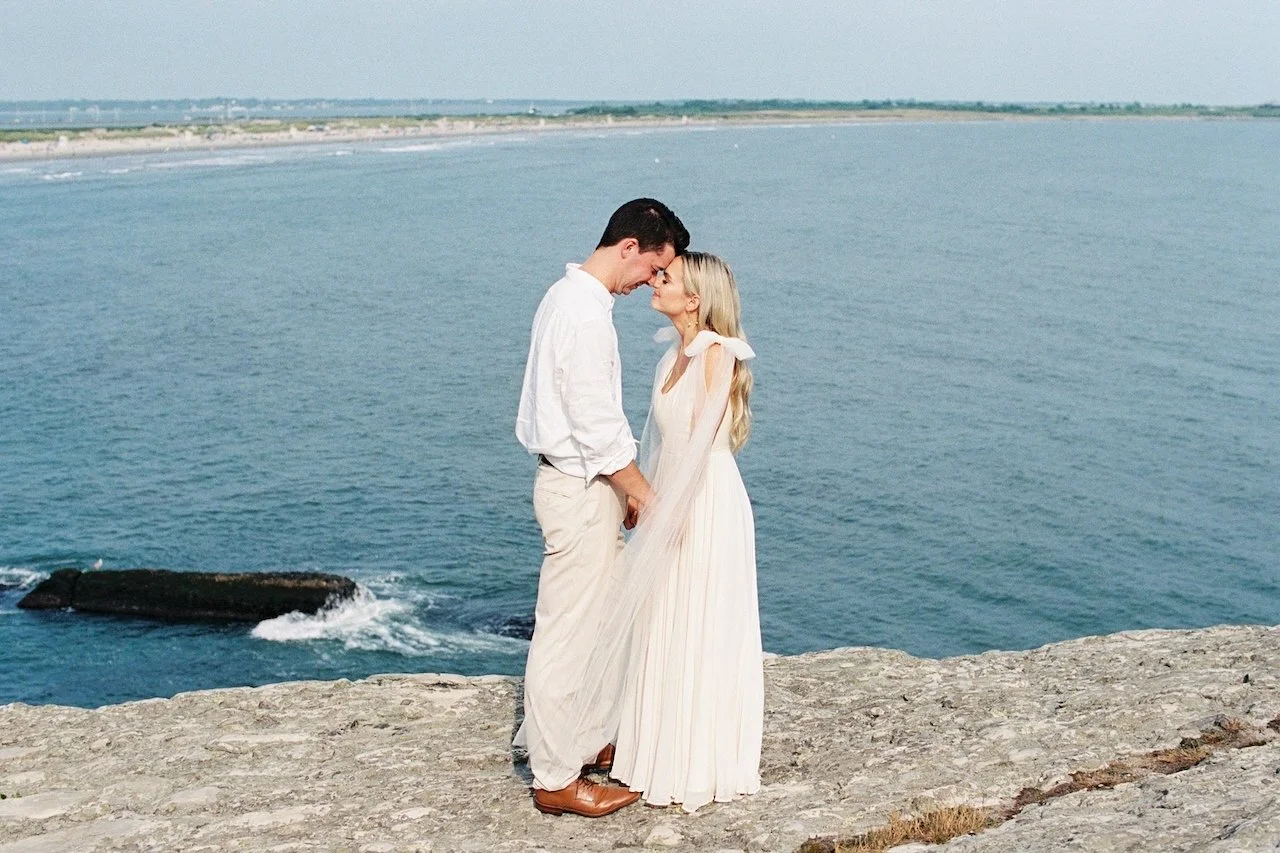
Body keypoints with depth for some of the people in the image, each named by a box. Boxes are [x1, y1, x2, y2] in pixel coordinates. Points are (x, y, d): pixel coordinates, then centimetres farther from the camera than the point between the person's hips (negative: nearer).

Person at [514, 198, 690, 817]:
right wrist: (652, 499, -14)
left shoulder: (569, 296, 11)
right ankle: (557, 778, 10)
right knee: (567, 632, -1)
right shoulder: (586, 315, -22)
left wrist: (625, 487, 19)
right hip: (581, 490, -11)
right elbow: (599, 429, -22)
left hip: (577, 481, 11)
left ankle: (578, 743, 33)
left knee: (588, 625, 20)